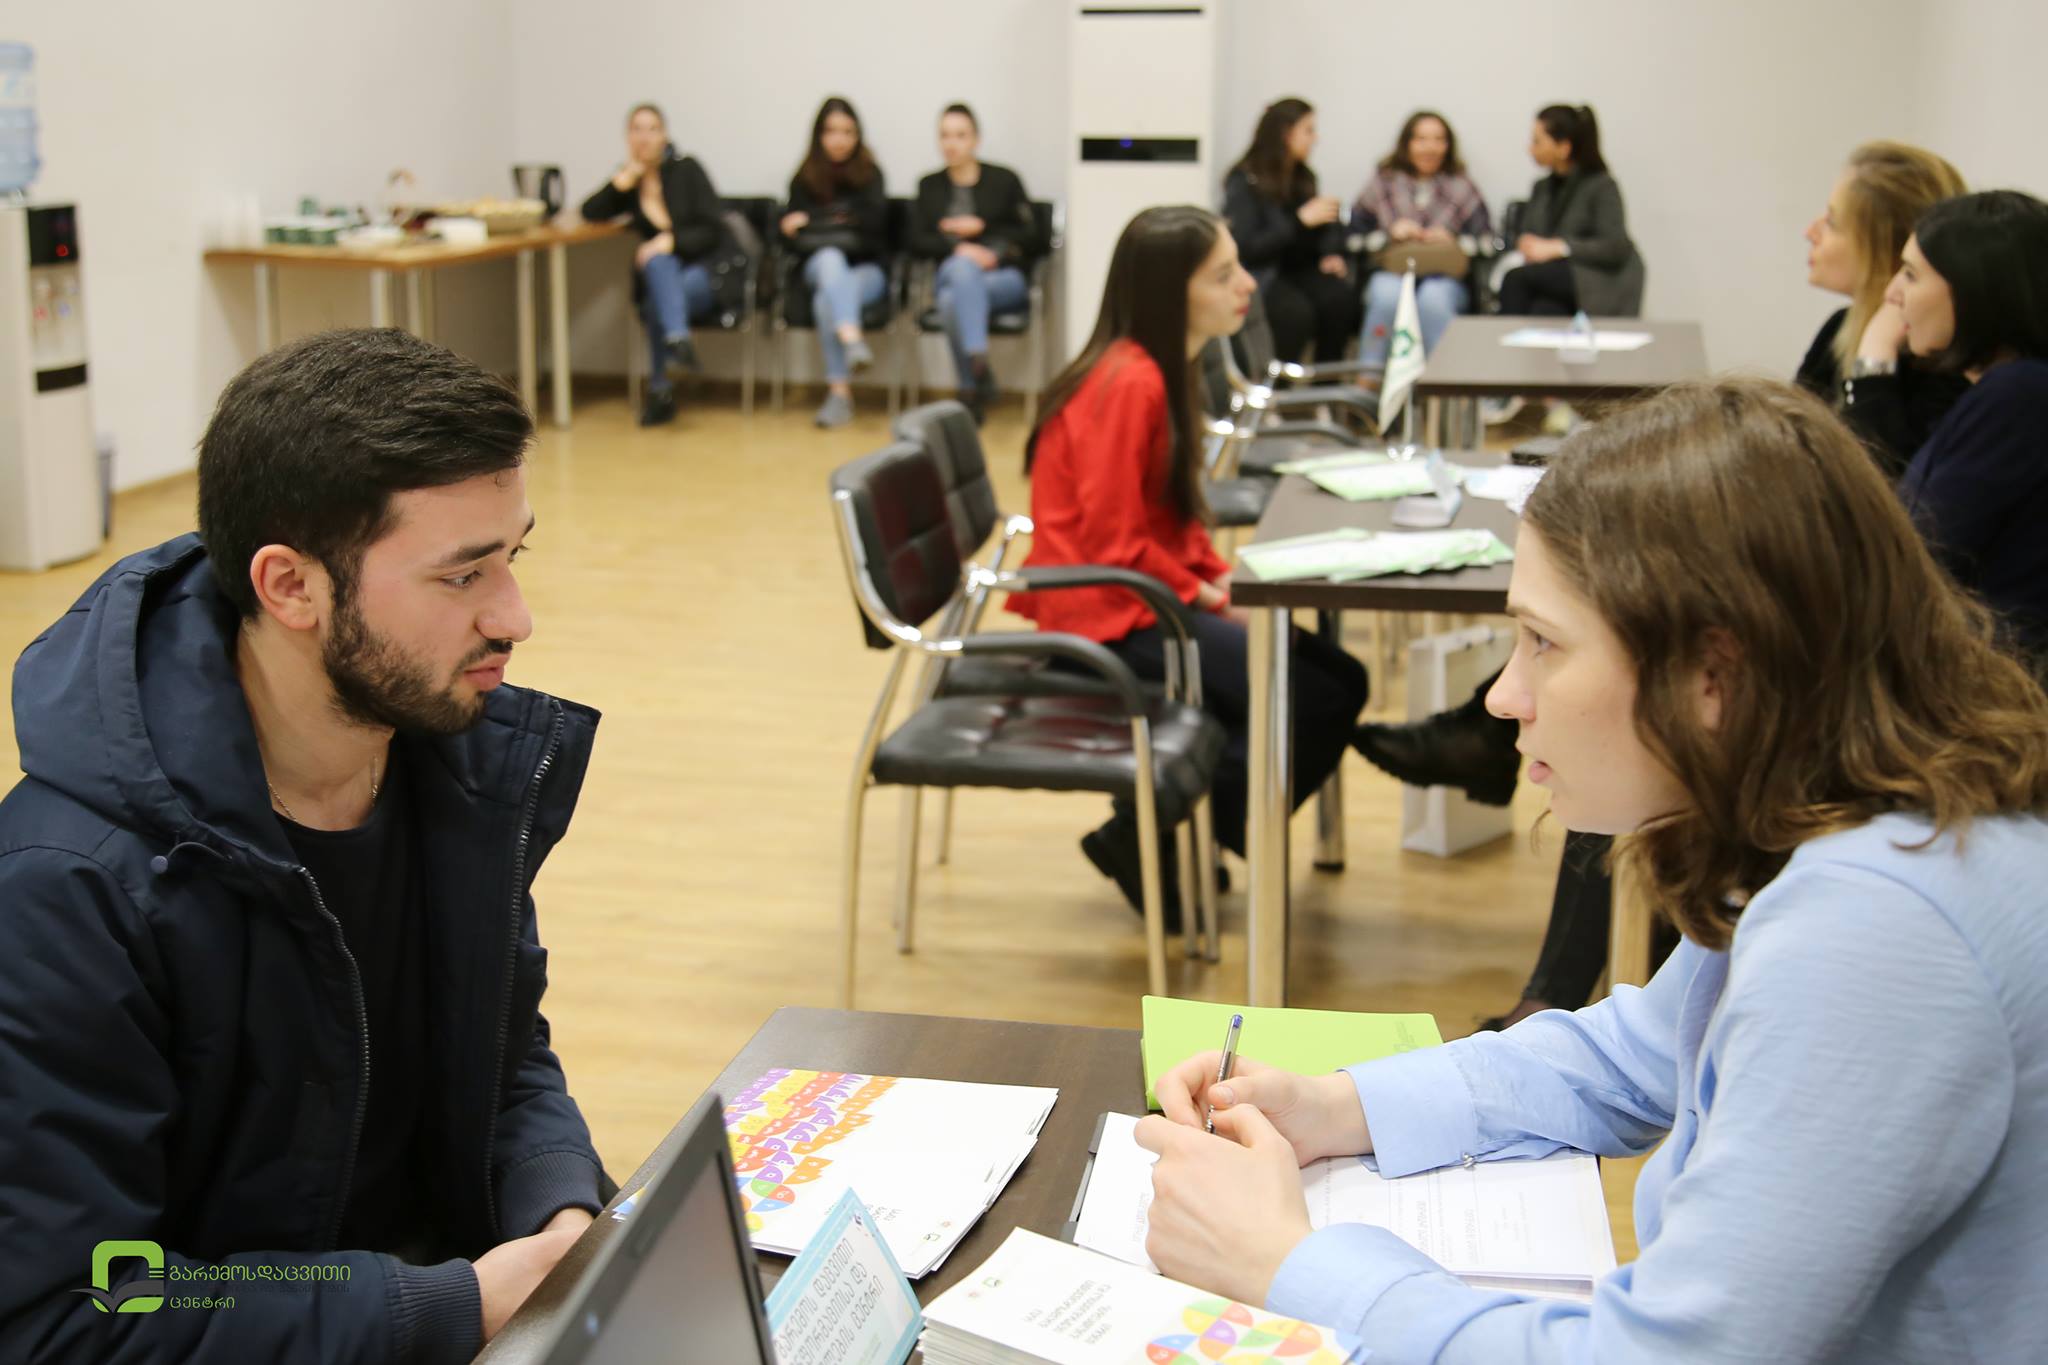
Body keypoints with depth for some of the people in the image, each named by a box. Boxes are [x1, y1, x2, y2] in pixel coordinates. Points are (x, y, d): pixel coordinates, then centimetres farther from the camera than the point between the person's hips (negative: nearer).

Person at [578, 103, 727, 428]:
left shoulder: (686, 169, 1)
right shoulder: (630, 180, 12)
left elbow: (714, 230, -6)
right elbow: (590, 213, 0)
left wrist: (672, 240, -21)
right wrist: (624, 179, -9)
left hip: (701, 272, -3)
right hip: (660, 276, 3)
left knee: (658, 302, -35)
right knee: (659, 262, -34)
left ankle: (661, 390, -35)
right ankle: (680, 343, -47)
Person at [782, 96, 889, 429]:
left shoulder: (869, 174, 6)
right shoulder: (804, 179, 8)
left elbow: (873, 223, -8)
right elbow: (795, 239, 2)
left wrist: (813, 224, -8)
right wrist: (844, 227, -13)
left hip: (867, 269, -1)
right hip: (820, 267, 1)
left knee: (827, 300, -34)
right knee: (831, 257, -37)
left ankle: (839, 390, -42)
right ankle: (852, 339, -56)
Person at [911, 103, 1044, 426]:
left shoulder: (1004, 180, 10)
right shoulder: (929, 186, 18)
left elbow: (1031, 238, 4)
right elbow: (918, 241, 6)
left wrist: (981, 228, -4)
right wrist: (959, 248, -11)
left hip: (1006, 277, -2)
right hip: (951, 274, 2)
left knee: (954, 299, -36)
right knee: (961, 267, -37)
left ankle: (973, 393, -39)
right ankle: (978, 360, -38)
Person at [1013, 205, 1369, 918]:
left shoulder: (1162, 370, 10)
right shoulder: (1128, 384, -20)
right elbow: (1114, 545, -21)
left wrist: (1222, 578, 1)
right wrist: (1208, 597, -11)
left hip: (1153, 598, 10)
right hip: (1110, 618, -10)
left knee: (1338, 679, 3)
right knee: (1317, 703, -16)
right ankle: (1147, 841, -2)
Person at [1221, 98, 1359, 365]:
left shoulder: (1303, 177, 13)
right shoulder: (1244, 182, -8)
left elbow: (1327, 223, 22)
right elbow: (1246, 247, -17)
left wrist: (1332, 253, -1)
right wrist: (1300, 220, -21)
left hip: (1297, 269, 6)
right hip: (1259, 274, -6)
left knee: (1341, 297, -26)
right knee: (1296, 310, -35)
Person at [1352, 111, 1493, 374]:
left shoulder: (1462, 187, 17)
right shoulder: (1383, 183, 16)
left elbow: (1488, 242, 7)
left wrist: (1454, 241, -11)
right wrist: (1388, 235, -9)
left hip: (1445, 278, 0)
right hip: (1392, 275, 0)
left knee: (1433, 297, -36)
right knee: (1387, 294, -36)